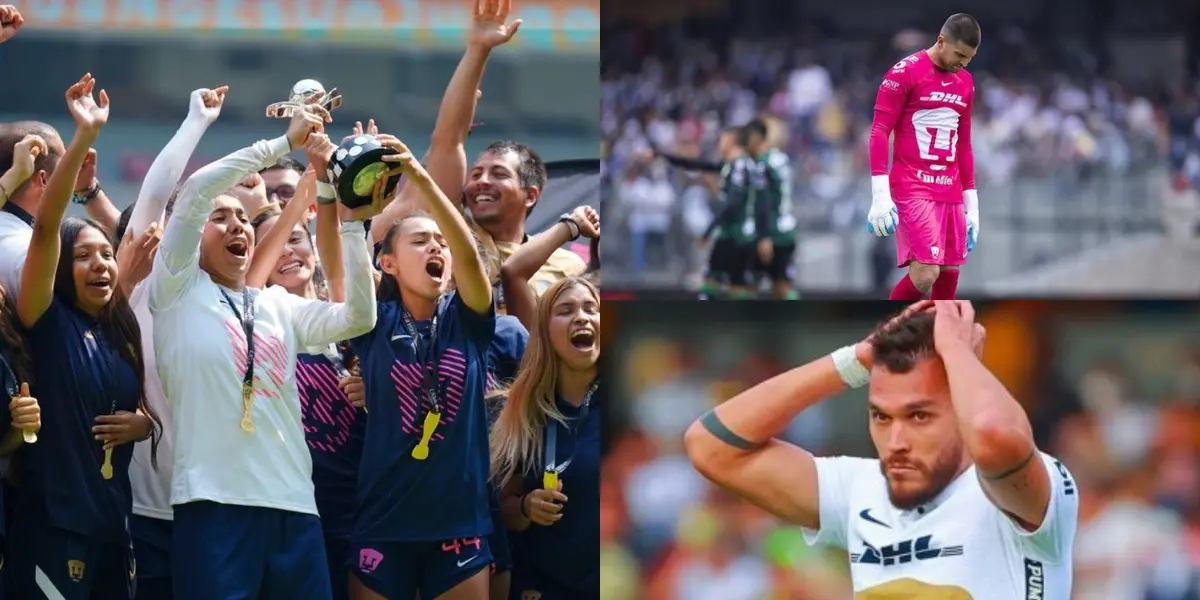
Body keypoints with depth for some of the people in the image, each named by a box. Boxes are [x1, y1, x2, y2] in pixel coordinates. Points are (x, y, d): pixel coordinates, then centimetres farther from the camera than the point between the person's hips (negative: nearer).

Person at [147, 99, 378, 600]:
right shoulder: (178, 291, 7)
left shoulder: (279, 306, 19)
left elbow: (359, 317, 7)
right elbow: (196, 189, -4)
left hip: (293, 506, 5)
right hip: (215, 503, -5)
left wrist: (352, 222, 2)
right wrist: (285, 143, -1)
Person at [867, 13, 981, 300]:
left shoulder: (966, 83, 14)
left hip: (950, 192, 7)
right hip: (912, 189, -7)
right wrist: (880, 195, -17)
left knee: (949, 275, 2)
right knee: (925, 273, -19)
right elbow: (879, 132, -9)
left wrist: (971, 203, 19)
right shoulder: (906, 72, -7)